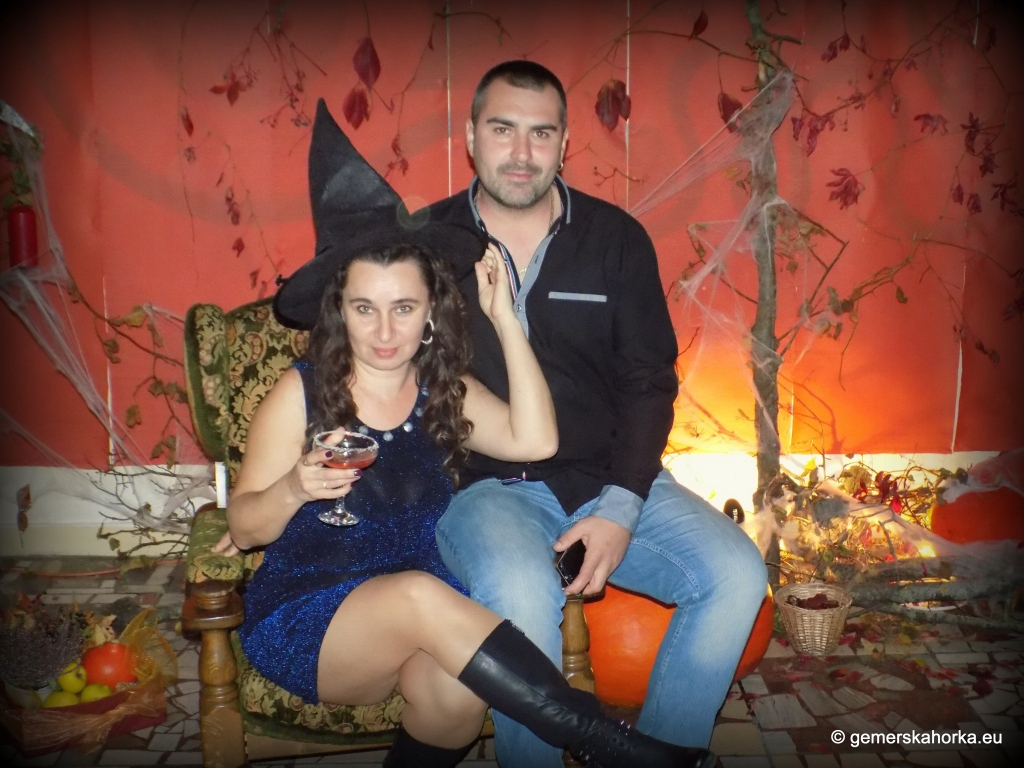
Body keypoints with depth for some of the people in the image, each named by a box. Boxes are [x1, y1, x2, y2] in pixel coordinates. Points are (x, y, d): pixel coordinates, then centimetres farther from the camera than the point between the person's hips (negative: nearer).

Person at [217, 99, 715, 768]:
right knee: (420, 593, -35)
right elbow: (244, 527, 0)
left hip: (416, 615, 2)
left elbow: (535, 441, -14)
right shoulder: (301, 392, -3)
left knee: (457, 691, -33)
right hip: (305, 620, -2)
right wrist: (294, 489, -23)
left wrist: (504, 315, -12)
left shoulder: (445, 391, 5)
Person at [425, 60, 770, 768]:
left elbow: (648, 382, 3)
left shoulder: (617, 239, 6)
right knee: (523, 593, -34)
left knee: (736, 573, -16)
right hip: (480, 485, -2)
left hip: (607, 476, 3)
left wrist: (620, 508, -9)